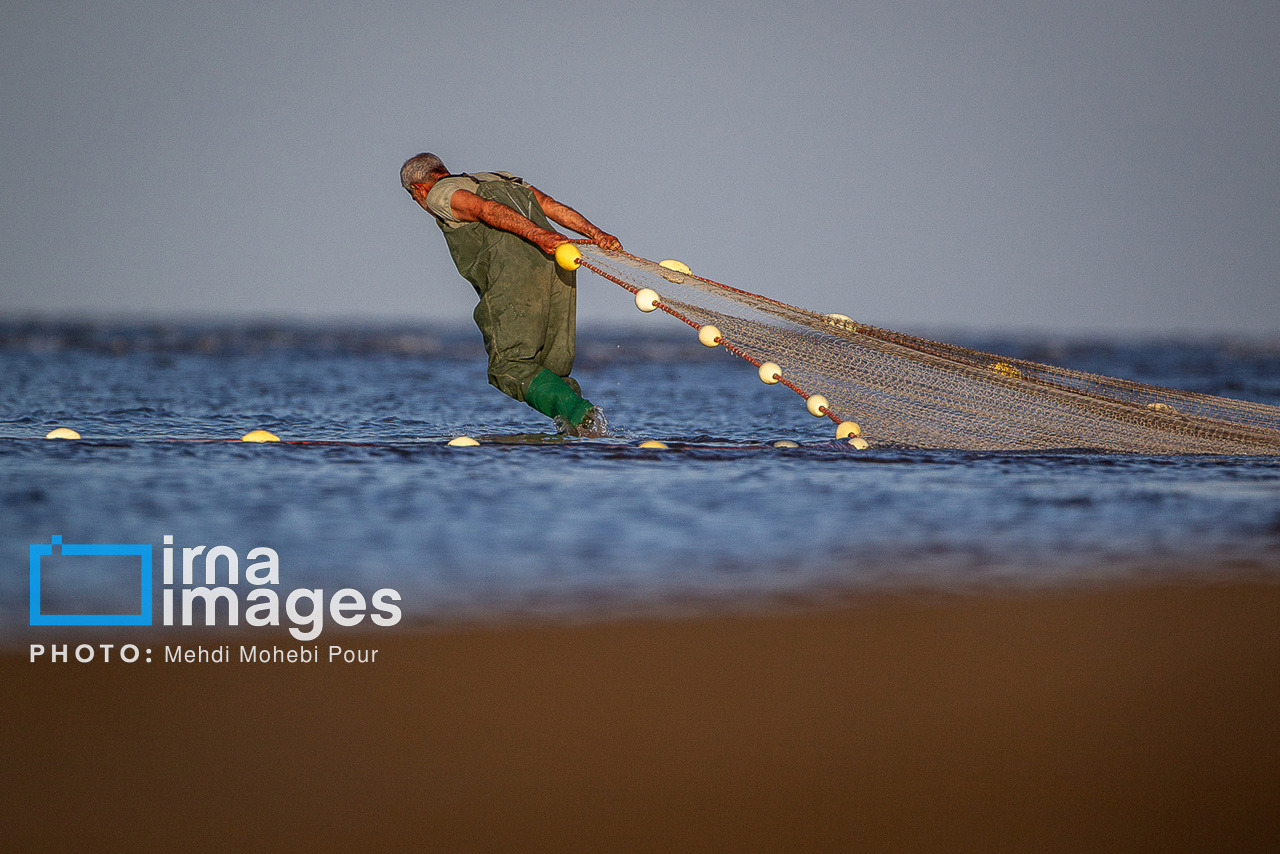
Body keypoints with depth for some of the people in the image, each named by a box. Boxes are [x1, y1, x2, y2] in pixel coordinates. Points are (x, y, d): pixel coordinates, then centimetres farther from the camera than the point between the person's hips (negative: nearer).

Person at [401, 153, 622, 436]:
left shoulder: (439, 194, 12)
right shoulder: (506, 181, 35)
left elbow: (485, 209, -8)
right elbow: (554, 207, 20)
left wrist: (537, 234, -23)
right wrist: (596, 234, 7)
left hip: (513, 272, -7)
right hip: (559, 270, 7)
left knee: (509, 367, -6)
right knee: (550, 368, 12)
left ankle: (580, 413, -24)